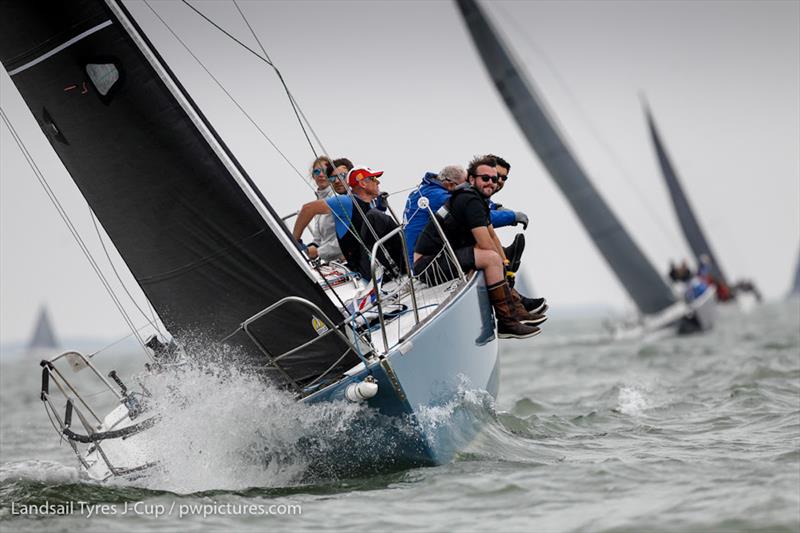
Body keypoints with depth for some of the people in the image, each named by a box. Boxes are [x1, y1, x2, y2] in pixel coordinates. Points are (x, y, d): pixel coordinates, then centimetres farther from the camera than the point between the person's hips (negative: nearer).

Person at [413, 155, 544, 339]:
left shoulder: (479, 199, 16)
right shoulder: (470, 201, -16)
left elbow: (492, 235, 26)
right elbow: (486, 245, -19)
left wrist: (503, 262, 15)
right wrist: (500, 262, -1)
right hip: (429, 263, -11)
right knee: (491, 259, -23)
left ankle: (516, 309, 12)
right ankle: (506, 322, -19)